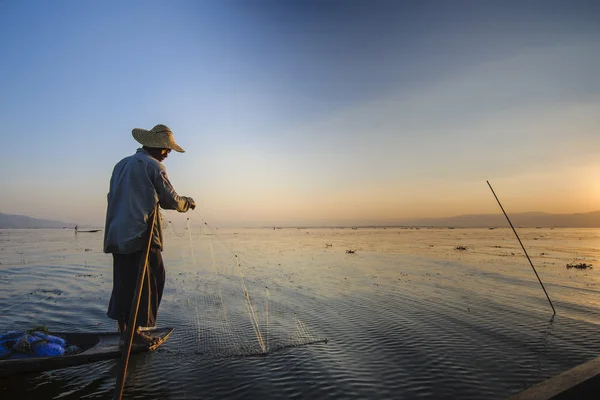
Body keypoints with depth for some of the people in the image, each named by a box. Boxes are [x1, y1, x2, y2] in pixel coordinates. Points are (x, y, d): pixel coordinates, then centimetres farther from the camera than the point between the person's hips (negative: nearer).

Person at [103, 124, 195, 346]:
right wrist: (188, 202, 11)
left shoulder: (121, 164, 18)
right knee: (150, 280, 1)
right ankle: (134, 330, 5)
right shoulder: (153, 166, -6)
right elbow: (170, 200, -6)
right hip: (141, 234, -8)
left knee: (124, 282, 13)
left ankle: (123, 329, 21)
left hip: (116, 234, 8)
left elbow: (112, 197, 22)